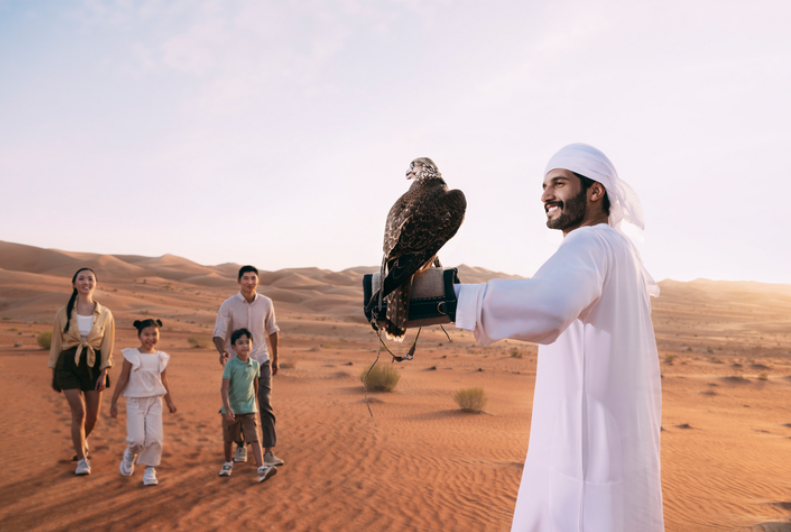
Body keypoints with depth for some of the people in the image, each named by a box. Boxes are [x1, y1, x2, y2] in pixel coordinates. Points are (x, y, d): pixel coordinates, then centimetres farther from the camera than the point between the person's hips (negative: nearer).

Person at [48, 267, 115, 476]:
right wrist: (53, 374, 7)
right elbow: (56, 344, 5)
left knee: (93, 415, 7)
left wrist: (104, 374, -8)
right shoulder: (63, 313, -2)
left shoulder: (105, 314, -1)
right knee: (79, 412, -12)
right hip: (68, 365, -1)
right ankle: (82, 460, 2)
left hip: (93, 365, 1)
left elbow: (107, 346, 0)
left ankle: (82, 442, 41)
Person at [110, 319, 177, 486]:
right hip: (135, 401, -2)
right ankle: (130, 455, 26)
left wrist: (169, 401, 18)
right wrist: (114, 402, 2)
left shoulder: (161, 358, 4)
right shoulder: (131, 356, -6)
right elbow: (122, 379, 0)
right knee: (137, 439, -8)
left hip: (155, 401, 2)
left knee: (154, 438, -5)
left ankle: (150, 469, 11)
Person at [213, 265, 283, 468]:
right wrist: (222, 351, -36)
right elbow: (219, 333, -14)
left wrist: (275, 358, 14)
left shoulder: (266, 303, -4)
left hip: (261, 360, 1)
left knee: (265, 404, -7)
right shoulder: (228, 305, -11)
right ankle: (240, 447, 30)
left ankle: (268, 452, -3)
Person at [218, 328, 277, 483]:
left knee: (254, 438, -9)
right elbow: (224, 388, -19)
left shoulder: (255, 365, -1)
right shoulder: (230, 364, -14)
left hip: (248, 409, 2)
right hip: (232, 409, -2)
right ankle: (228, 463, 41)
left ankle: (262, 469, -16)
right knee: (229, 439, 16)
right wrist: (227, 408, -29)